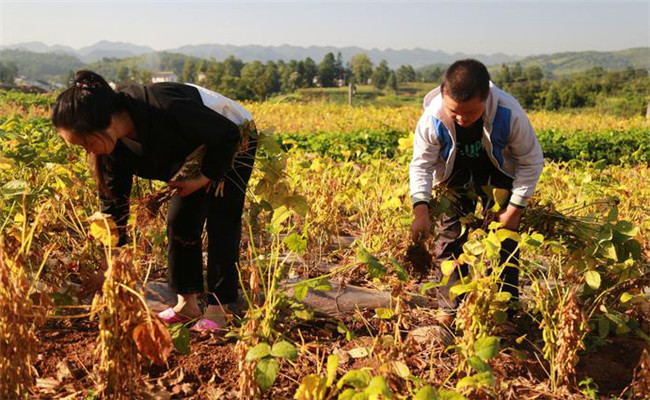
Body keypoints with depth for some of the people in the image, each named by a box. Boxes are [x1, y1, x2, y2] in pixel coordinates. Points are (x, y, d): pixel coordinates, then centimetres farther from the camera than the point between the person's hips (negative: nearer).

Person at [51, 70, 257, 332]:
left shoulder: (166, 110, -42)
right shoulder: (114, 143, -19)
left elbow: (228, 134, -28)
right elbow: (113, 199, -10)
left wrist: (203, 179, -21)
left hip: (234, 141, -6)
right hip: (197, 151, 7)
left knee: (221, 224, -11)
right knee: (180, 221, 0)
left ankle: (218, 308, -2)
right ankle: (187, 303, 12)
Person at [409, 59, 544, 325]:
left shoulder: (509, 113, -34)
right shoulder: (433, 119, -34)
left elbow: (532, 161, -19)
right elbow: (421, 165, -22)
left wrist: (515, 208, -21)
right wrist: (420, 210, -36)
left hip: (498, 174, 0)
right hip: (455, 175, 1)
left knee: (503, 240, -2)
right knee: (449, 237, -1)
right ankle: (449, 309, 13)